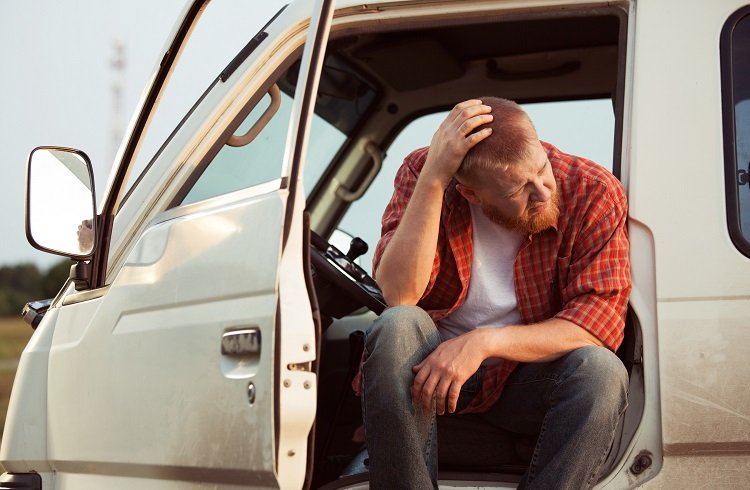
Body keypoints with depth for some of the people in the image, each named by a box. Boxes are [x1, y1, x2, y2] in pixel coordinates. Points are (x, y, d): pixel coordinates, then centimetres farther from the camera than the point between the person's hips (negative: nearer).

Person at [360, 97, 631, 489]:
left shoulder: (594, 193, -15)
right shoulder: (422, 173, -14)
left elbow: (600, 320, -21)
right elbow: (399, 294, -26)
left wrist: (484, 342, -31)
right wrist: (433, 178, -33)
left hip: (529, 374, 0)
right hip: (433, 362, 0)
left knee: (602, 372, -31)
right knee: (397, 327, -32)